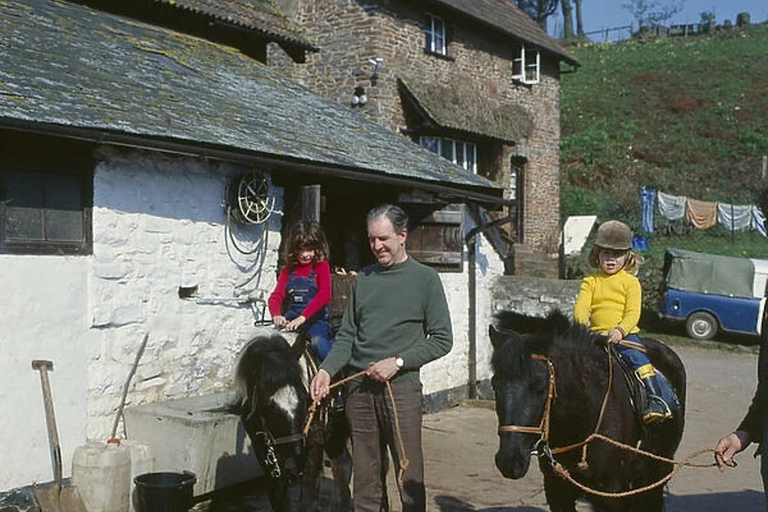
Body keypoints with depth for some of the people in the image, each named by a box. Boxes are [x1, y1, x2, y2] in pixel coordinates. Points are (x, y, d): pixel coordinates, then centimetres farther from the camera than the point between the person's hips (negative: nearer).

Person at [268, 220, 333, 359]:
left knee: (318, 341, -30)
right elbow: (276, 296, 4)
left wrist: (303, 317, -25)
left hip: (315, 318, -4)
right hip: (291, 319, 4)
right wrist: (276, 315, -20)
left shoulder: (322, 266, 3)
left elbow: (324, 295, -12)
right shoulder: (288, 270, 14)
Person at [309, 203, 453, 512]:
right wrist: (326, 370, -4)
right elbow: (347, 336, 13)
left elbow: (442, 340, -3)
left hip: (401, 385, -4)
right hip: (359, 387, 4)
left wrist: (397, 362, -12)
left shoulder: (425, 279, 0)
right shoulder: (364, 279, 12)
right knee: (366, 477, 10)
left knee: (410, 475, 1)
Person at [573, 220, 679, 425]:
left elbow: (633, 312, -5)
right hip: (595, 335, 3)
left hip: (625, 334, -2)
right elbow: (581, 306, 0)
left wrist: (620, 330, -23)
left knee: (638, 359, -24)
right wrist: (581, 325, -21)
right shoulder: (590, 281, 13)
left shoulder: (630, 282, 6)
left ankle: (659, 399, -20)